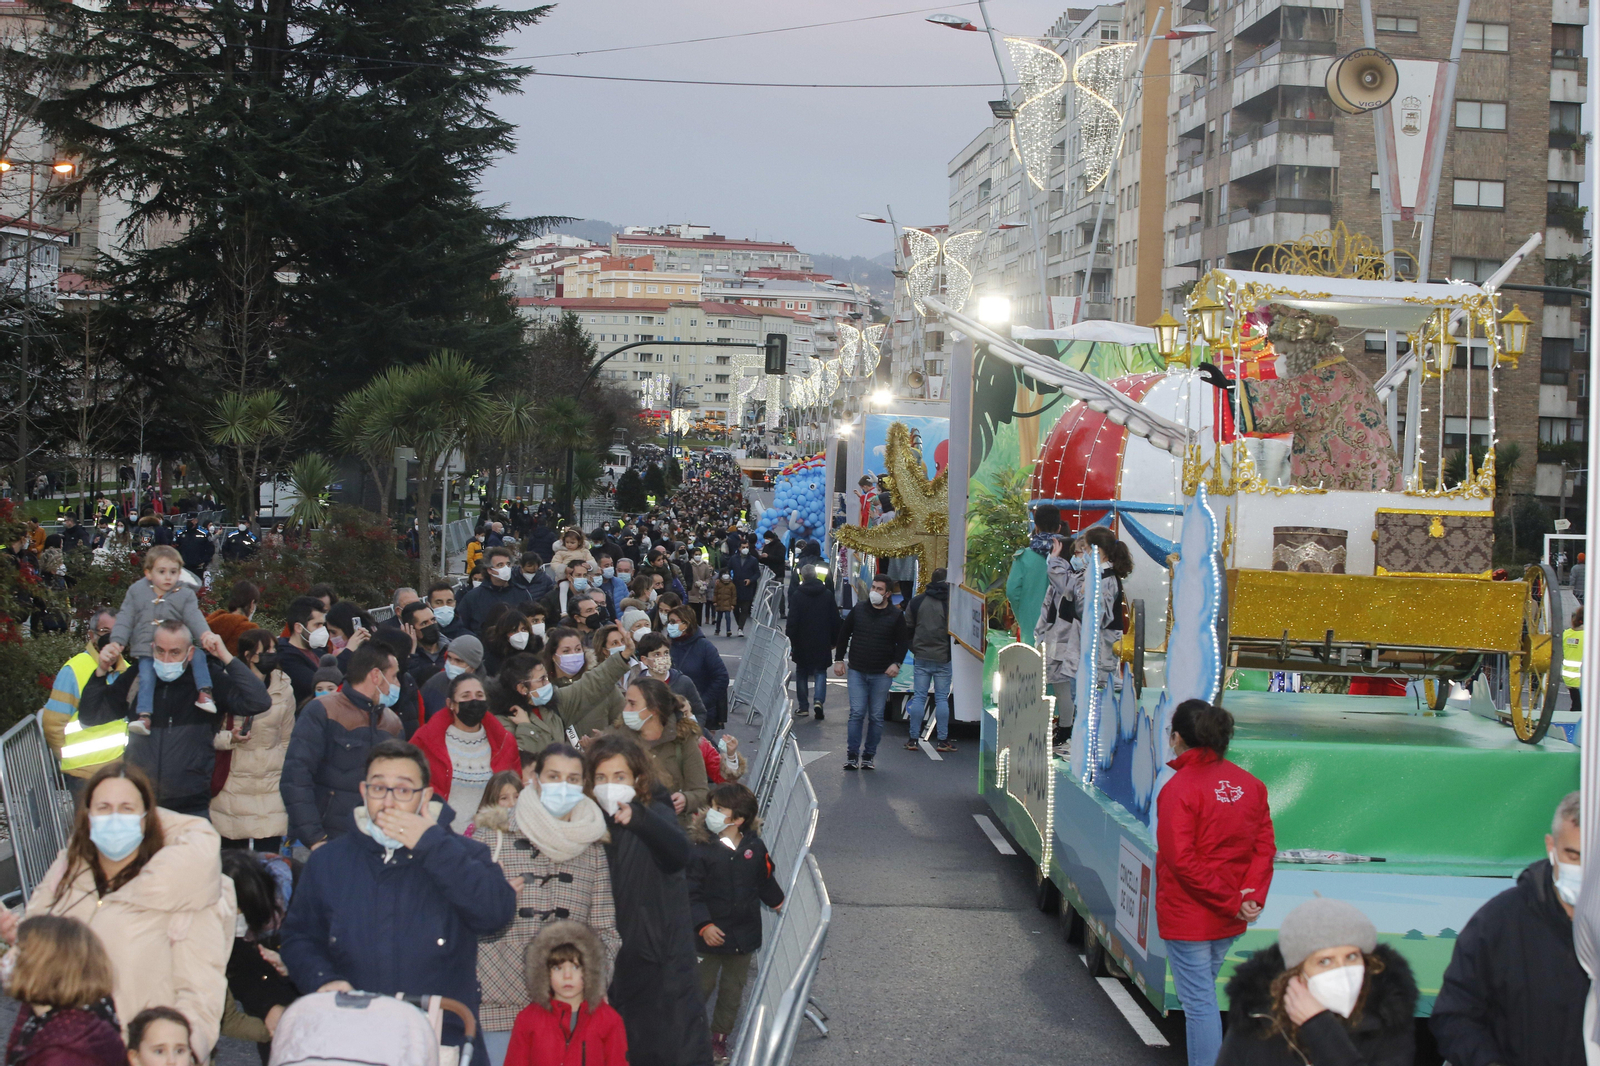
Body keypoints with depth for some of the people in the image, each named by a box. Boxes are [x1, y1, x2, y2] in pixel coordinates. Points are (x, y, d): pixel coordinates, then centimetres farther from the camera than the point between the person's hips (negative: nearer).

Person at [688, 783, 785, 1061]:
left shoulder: (754, 847, -3)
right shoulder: (699, 850, -14)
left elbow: (765, 880, 16)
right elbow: (692, 892, -14)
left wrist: (778, 903, 28)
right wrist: (704, 925, -22)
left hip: (745, 932, 4)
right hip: (712, 932, -4)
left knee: (734, 986, 13)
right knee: (703, 982, 3)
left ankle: (720, 1035, 27)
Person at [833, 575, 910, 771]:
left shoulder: (896, 616, 2)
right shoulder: (858, 610, 6)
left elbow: (903, 642, 6)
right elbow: (844, 635, 13)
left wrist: (896, 663, -8)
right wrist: (839, 659, 7)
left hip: (882, 674, 0)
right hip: (857, 672, 0)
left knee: (876, 716, 3)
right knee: (857, 713, -6)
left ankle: (869, 756, 11)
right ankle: (852, 755, -2)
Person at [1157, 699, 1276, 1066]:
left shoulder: (1180, 788, -17)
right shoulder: (1249, 784, 3)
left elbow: (1182, 860, -22)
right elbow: (1264, 848, 0)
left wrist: (1232, 902, -15)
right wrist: (1252, 897, -8)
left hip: (1188, 917, -7)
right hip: (1228, 923, 7)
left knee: (1199, 1002, 0)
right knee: (1204, 994, 22)